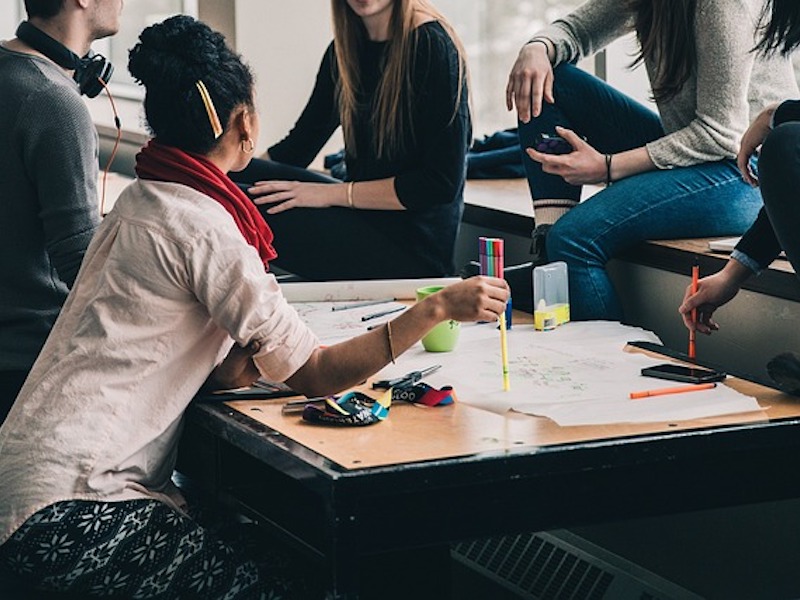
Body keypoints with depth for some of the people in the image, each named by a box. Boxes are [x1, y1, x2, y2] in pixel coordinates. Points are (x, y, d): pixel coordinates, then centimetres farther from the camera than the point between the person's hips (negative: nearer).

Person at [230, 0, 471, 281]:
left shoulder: (432, 47, -13)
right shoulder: (345, 50, 10)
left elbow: (442, 183, -17)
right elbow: (298, 146, 13)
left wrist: (334, 193, -17)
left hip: (413, 246, -7)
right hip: (363, 222, 7)